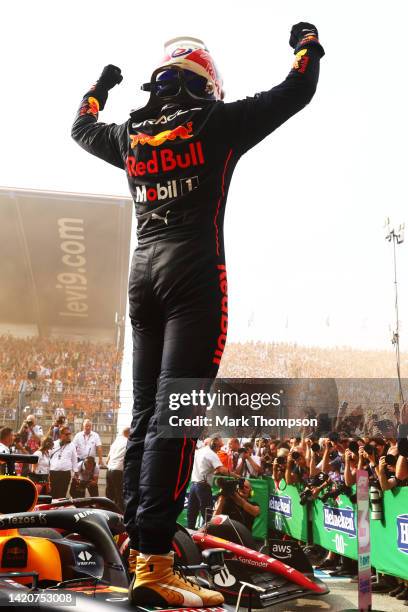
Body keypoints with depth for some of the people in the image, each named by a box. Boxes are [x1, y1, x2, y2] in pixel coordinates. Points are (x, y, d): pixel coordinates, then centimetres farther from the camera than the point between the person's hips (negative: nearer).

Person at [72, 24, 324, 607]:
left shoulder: (129, 134, 16)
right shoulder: (217, 123, 3)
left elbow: (82, 127, 36)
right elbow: (296, 91, 9)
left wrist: (101, 84, 54)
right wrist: (308, 45, 29)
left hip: (142, 271, 6)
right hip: (194, 273, -6)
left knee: (145, 411, 6)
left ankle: (141, 550, 10)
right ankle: (154, 563, -15)